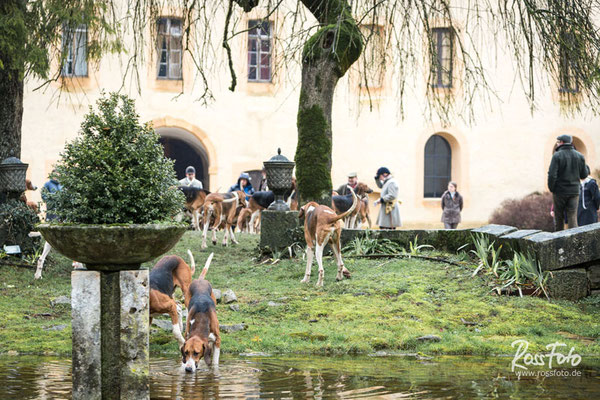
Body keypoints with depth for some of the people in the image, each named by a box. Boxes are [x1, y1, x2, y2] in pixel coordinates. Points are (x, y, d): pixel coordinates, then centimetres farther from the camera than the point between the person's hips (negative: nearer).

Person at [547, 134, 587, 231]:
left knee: (558, 217, 10)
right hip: (574, 192, 3)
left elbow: (552, 175, -18)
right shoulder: (579, 156, 3)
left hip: (559, 191, -3)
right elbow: (584, 175, 6)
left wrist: (551, 188, -4)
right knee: (573, 217, 1)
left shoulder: (557, 156, -12)